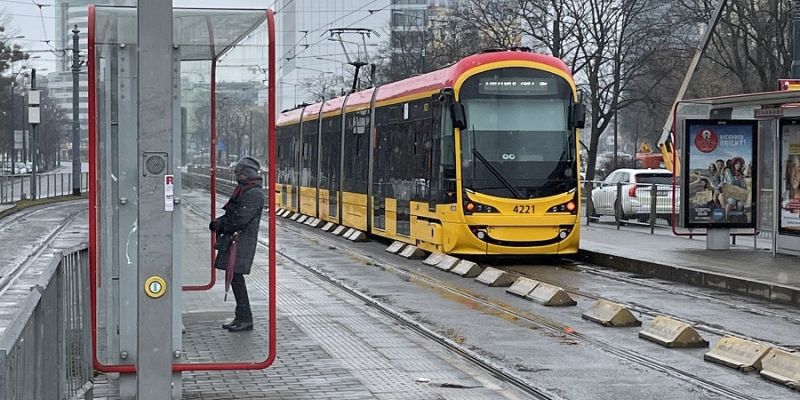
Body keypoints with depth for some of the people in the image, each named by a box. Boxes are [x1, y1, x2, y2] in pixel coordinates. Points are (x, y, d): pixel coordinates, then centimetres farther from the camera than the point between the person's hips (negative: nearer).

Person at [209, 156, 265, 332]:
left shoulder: (254, 193, -16)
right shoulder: (243, 190, 17)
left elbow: (241, 220, -21)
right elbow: (232, 213, 19)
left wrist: (220, 225, -9)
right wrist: (219, 222, 0)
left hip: (242, 240, -10)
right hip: (233, 239, 10)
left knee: (236, 277, -9)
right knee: (233, 277, 12)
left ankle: (245, 319, -4)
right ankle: (241, 317, 19)